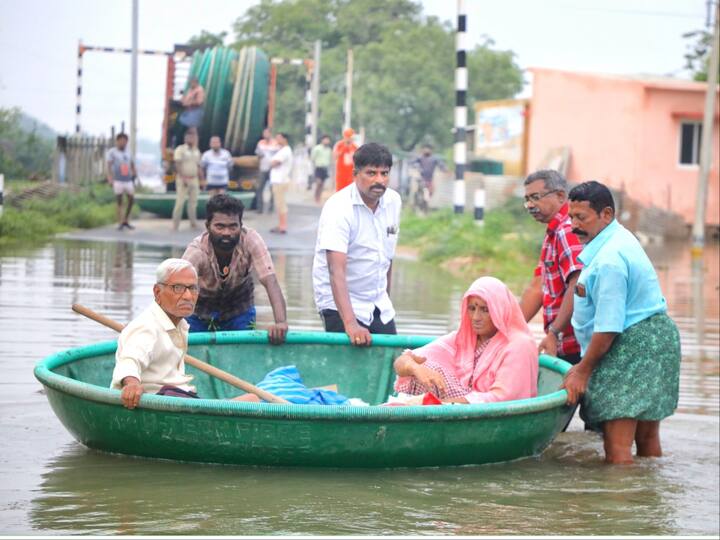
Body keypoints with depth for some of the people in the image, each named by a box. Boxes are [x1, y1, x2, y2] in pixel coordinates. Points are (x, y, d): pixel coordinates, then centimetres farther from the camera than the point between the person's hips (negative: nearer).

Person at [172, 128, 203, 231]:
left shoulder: (196, 151, 13)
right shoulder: (180, 149, -5)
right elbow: (177, 165, -12)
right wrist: (183, 178, -21)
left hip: (194, 180, 6)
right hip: (182, 179, -6)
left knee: (193, 203, 7)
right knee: (180, 202, -9)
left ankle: (193, 223, 13)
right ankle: (175, 225, -7)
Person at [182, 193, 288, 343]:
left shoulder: (250, 240, -30)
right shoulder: (196, 251, -34)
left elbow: (270, 281, -37)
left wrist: (281, 322, -54)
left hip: (240, 313, 1)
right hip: (200, 312, -1)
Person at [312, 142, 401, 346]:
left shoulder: (393, 201, 0)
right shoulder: (339, 208, -21)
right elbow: (337, 271, -30)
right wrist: (350, 324, -40)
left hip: (379, 305, 6)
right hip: (340, 304, -6)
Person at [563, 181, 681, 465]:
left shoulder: (609, 260, -22)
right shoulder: (619, 237, 12)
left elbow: (608, 327, -22)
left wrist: (583, 371, -14)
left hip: (631, 348, -11)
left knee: (617, 446, -14)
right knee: (647, 439, 16)